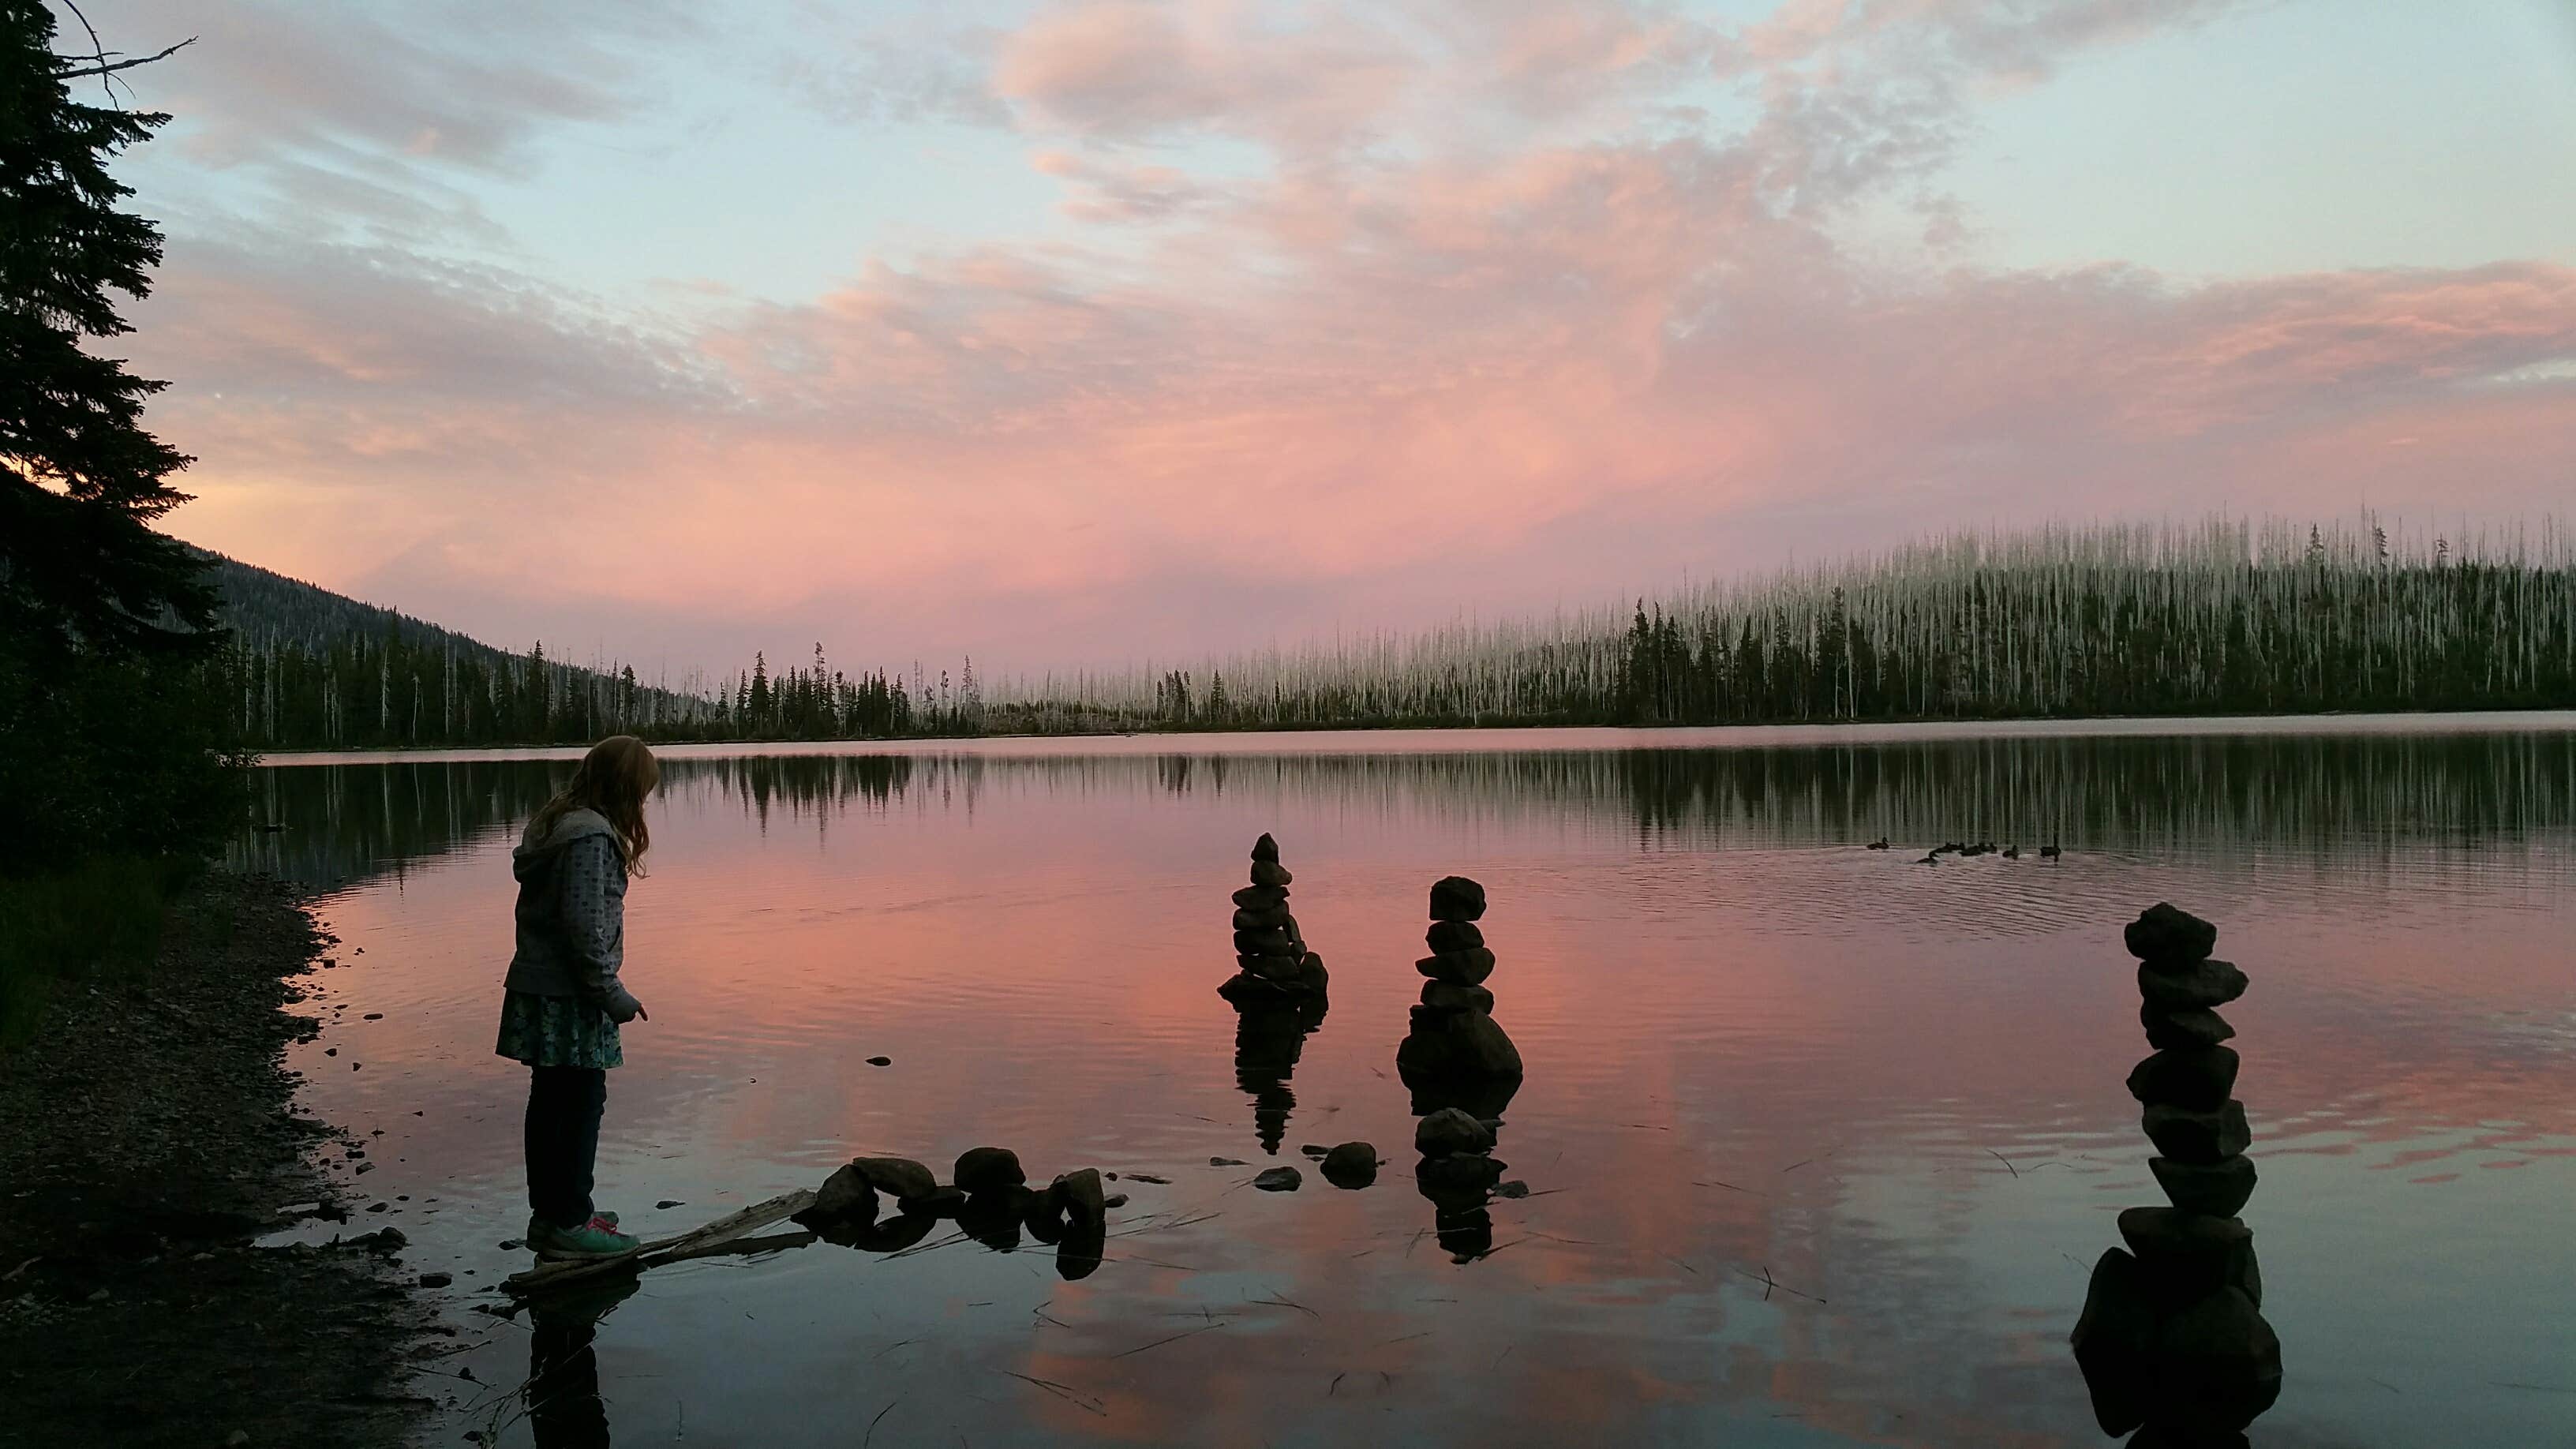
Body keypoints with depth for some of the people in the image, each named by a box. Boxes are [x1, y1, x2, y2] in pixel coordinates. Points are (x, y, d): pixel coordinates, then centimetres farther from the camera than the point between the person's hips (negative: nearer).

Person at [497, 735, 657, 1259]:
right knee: (582, 1103, -1)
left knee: (550, 1102, 15)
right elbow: (584, 925, -23)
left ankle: (549, 1212, 25)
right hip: (569, 998, -10)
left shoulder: (551, 824, 12)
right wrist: (614, 995, -15)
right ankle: (570, 1222, 6)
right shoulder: (591, 836, -18)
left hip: (537, 991, 10)